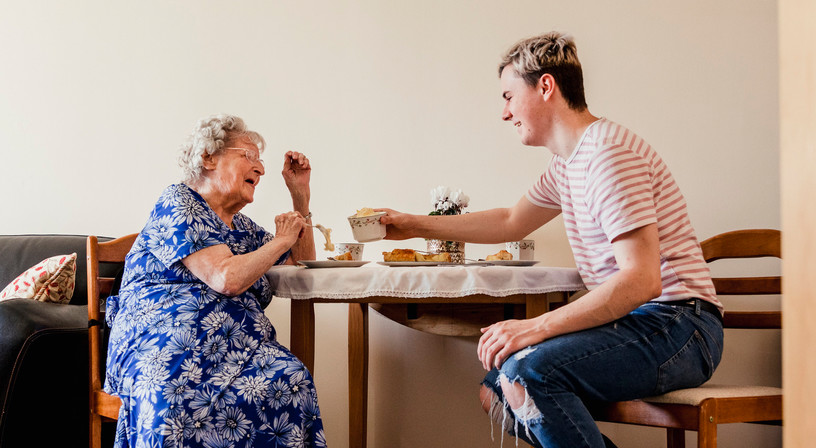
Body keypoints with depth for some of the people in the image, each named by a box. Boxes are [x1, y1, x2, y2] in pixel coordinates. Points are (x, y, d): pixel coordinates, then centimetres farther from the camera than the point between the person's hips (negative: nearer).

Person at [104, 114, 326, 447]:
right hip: (163, 332, -6)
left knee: (291, 380, -30)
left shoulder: (241, 226, 25)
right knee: (168, 396, -43)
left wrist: (301, 195, 24)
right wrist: (281, 240, 2)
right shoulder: (177, 204, 0)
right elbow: (227, 279, -14)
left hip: (235, 340, 6)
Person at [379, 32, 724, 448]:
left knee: (526, 372, -29)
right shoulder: (566, 164, 15)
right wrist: (416, 225, 31)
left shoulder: (608, 153, -17)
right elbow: (511, 222, 32)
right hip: (639, 322, 10)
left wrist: (536, 327, -28)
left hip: (677, 328, -10)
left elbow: (641, 279, -26)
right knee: (495, 393, 11)